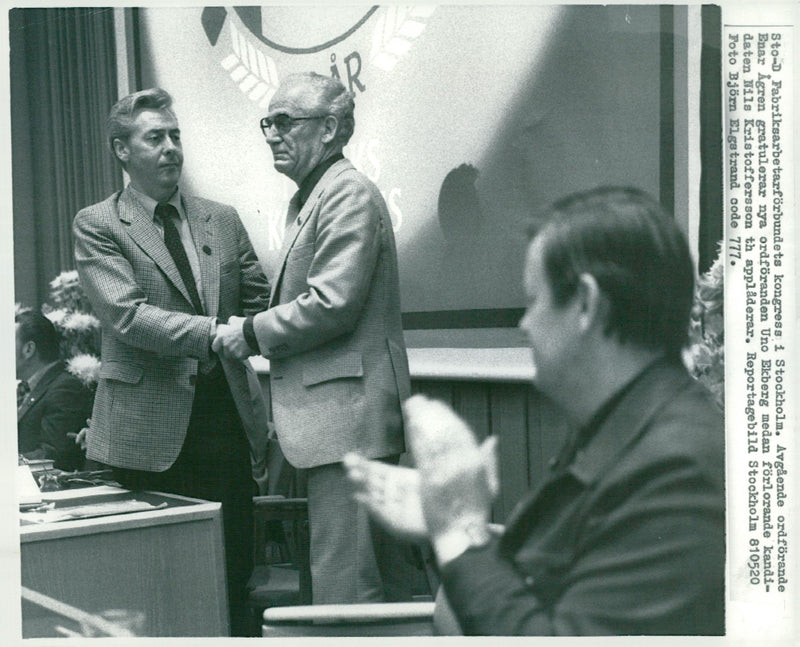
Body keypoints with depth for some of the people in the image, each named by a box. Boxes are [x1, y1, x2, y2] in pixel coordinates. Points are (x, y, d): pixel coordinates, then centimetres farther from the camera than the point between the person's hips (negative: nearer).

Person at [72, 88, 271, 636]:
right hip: (152, 426, -4)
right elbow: (127, 316, -14)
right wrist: (213, 334, -24)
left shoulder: (223, 220, 13)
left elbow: (259, 299, 17)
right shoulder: (97, 226, -1)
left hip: (225, 417, 4)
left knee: (234, 570, 8)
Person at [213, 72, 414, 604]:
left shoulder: (349, 193, -12)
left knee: (343, 579, -7)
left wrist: (252, 333, -9)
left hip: (350, 415, -10)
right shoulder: (308, 197, 21)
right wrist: (253, 334, 10)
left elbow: (332, 304, -19)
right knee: (384, 569, 16)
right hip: (341, 417, 10)